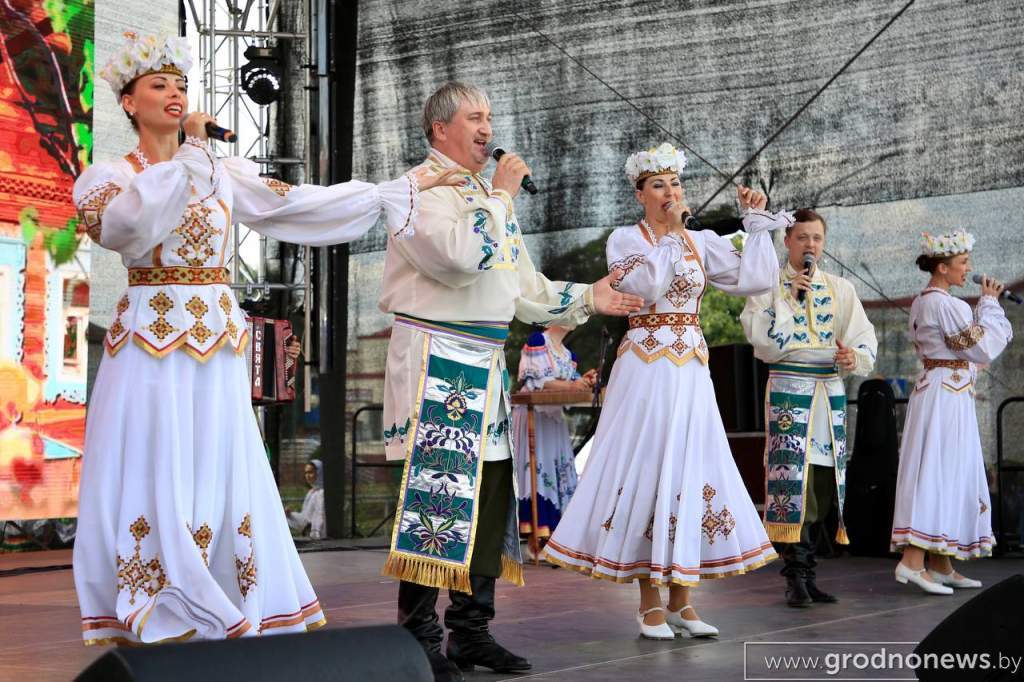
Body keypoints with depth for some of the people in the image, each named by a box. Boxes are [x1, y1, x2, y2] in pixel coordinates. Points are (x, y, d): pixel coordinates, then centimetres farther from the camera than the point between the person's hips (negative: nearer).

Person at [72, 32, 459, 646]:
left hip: (218, 344, 3)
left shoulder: (224, 174, 12)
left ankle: (221, 624, 7)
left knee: (220, 486, 2)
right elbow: (125, 226, -19)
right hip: (149, 344, -3)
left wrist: (404, 188, 5)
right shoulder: (108, 177, 4)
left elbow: (308, 203, 8)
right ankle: (146, 628, 1)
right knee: (151, 486, -5)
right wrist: (190, 152, -13)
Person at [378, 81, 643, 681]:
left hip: (487, 363, 9)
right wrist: (501, 194, -13)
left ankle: (471, 631, 21)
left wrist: (589, 298, 13)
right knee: (437, 490, -11)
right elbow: (461, 256, -25)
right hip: (438, 359, -9)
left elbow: (524, 287, 24)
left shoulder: (492, 197, 21)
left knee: (490, 494, 11)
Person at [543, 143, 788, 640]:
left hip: (690, 370, 4)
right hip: (645, 369, -4)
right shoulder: (625, 239, 2)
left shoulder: (703, 241, 11)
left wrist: (756, 226, -2)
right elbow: (643, 287, -16)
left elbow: (753, 280, 1)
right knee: (645, 469, -3)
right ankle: (649, 601, 5)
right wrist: (670, 234, -12)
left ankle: (680, 598, 11)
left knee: (691, 470, 3)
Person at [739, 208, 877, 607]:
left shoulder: (840, 289, 14)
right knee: (792, 478, -11)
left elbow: (865, 338, 8)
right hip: (788, 389, -4)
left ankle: (807, 573, 14)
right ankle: (796, 576, -6)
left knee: (824, 482, 5)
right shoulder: (770, 284, 4)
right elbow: (762, 336, -9)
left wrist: (854, 357, -13)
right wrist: (791, 295, -11)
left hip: (830, 390, 4)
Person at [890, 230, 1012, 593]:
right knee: (940, 472, -11)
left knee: (939, 472, 10)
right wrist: (989, 303, -3)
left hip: (933, 388, 10)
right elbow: (984, 348, -13)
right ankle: (913, 559, -15)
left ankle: (940, 565, 14)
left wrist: (985, 306, 15)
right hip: (948, 396, -10)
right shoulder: (948, 305, -16)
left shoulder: (921, 303, 14)